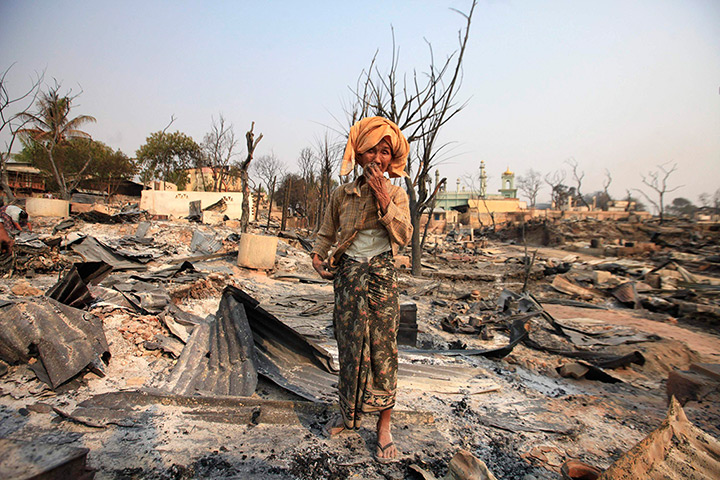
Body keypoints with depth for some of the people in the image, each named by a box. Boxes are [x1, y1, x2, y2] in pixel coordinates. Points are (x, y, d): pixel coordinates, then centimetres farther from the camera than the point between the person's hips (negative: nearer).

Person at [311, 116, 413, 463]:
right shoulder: (342, 194, 4)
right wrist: (318, 256, -4)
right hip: (348, 276, 2)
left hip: (381, 277, -1)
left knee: (382, 349, 1)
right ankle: (347, 413, 30)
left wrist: (383, 199, -19)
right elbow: (326, 233, 14)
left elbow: (405, 235, -13)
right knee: (349, 347, 10)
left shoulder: (396, 193, 1)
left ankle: (384, 426, 17)